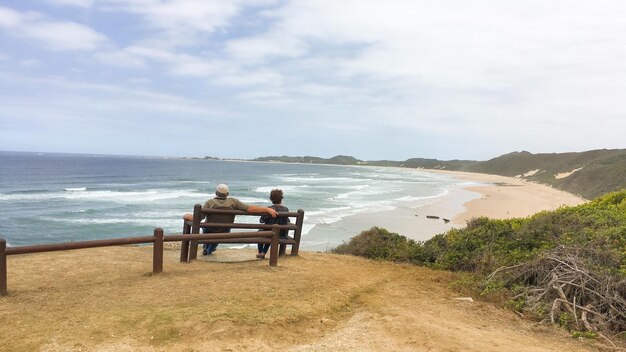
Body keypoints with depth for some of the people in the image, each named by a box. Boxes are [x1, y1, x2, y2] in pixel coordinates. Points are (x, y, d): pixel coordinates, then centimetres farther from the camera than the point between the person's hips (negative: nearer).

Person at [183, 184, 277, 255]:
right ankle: (210, 250, 51)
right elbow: (250, 208, -23)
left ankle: (206, 249, 51)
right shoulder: (233, 202, -19)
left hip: (209, 232, -1)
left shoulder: (209, 202, -22)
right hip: (224, 234, 1)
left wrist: (188, 216, -5)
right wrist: (268, 209, -20)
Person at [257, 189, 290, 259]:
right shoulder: (286, 209, -10)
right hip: (282, 235, 4)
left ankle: (260, 252, 35)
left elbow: (262, 220, -9)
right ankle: (264, 252, 39)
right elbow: (287, 221, 3)